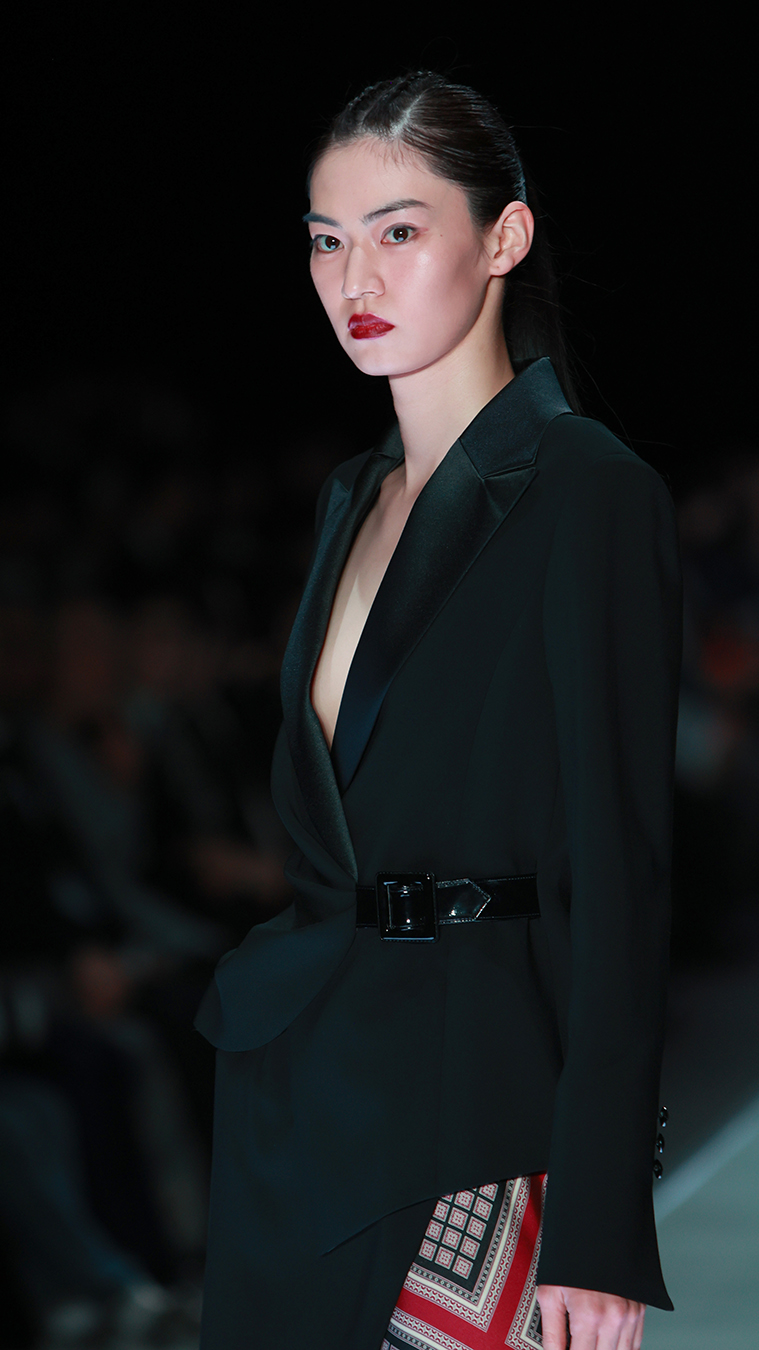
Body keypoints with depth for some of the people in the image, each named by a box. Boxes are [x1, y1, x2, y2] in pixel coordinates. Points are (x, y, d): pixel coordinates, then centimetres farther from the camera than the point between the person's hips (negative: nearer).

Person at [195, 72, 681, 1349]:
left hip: (474, 1101, -8)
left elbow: (616, 870, -14)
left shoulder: (585, 490, -10)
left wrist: (596, 1232, -18)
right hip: (292, 1087, 8)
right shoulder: (356, 496, 14)